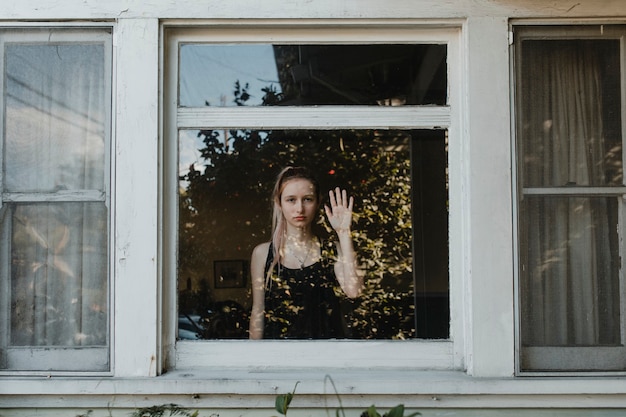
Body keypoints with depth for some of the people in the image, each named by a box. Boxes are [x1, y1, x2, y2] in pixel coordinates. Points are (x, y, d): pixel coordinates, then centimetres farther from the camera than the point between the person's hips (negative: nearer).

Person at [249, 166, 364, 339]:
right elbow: (258, 313, 5)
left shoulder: (333, 251, 0)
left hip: (326, 335, 0)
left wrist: (344, 232, -14)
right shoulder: (263, 253, 1)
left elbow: (353, 290, -18)